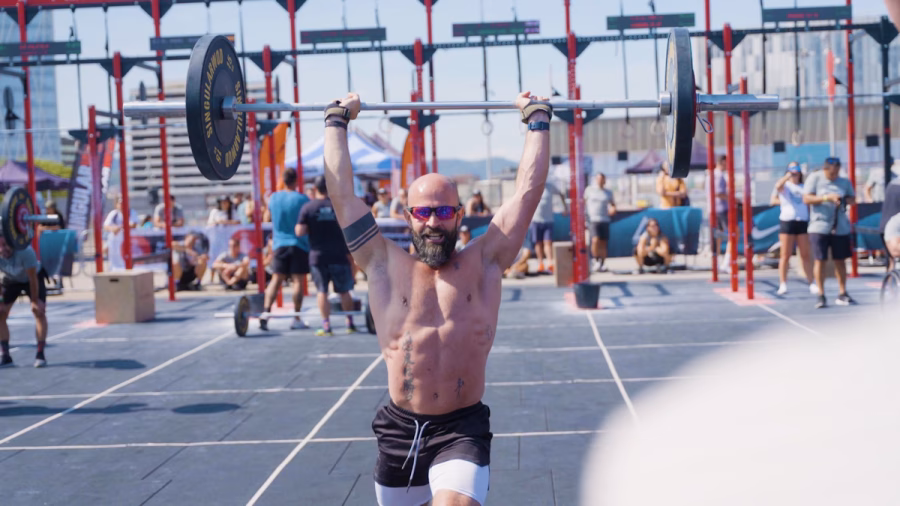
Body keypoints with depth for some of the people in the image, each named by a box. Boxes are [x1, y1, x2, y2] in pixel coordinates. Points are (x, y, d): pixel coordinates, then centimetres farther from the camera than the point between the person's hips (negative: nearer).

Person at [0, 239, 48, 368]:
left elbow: (33, 278, -29)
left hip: (33, 277, -3)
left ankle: (40, 354, -11)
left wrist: (35, 301, -22)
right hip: (10, 279, 3)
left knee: (39, 311, -16)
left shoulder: (25, 251, -39)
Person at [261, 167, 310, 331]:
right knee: (297, 280, -1)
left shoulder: (273, 198, 3)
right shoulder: (302, 199, -10)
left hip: (280, 244, 4)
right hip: (299, 244, -4)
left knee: (276, 280, 7)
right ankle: (296, 319, 0)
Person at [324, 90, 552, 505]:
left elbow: (528, 188, 4)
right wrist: (337, 120, 15)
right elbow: (342, 191, 7)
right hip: (399, 429, 3)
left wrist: (537, 119, 11)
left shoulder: (484, 264, 3)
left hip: (462, 431, -3)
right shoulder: (385, 266, 4)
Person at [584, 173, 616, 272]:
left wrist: (613, 209, -2)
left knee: (603, 244, 0)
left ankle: (601, 264, 7)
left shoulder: (608, 193, 15)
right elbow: (584, 203, 13)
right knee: (595, 240, -21)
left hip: (605, 220, 3)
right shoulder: (589, 190, 9)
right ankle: (595, 260, -3)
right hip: (593, 219, -3)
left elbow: (613, 205, 22)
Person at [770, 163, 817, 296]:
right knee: (785, 255, -2)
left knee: (806, 255, 3)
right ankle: (783, 285, 2)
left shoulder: (804, 187, 17)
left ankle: (812, 284, 6)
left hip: (803, 222, 3)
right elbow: (778, 185, -21)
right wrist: (789, 174, -26)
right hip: (787, 221, -3)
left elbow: (808, 206, 18)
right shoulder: (785, 185, 5)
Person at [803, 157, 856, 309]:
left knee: (840, 260, 6)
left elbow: (853, 199, 14)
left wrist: (845, 201, -10)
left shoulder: (844, 181, 7)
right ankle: (821, 295, 3)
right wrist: (826, 198, -19)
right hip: (820, 226, -3)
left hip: (840, 227, 3)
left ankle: (842, 294, 15)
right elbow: (806, 199, -8)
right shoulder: (814, 178, -2)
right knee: (820, 260, -4)